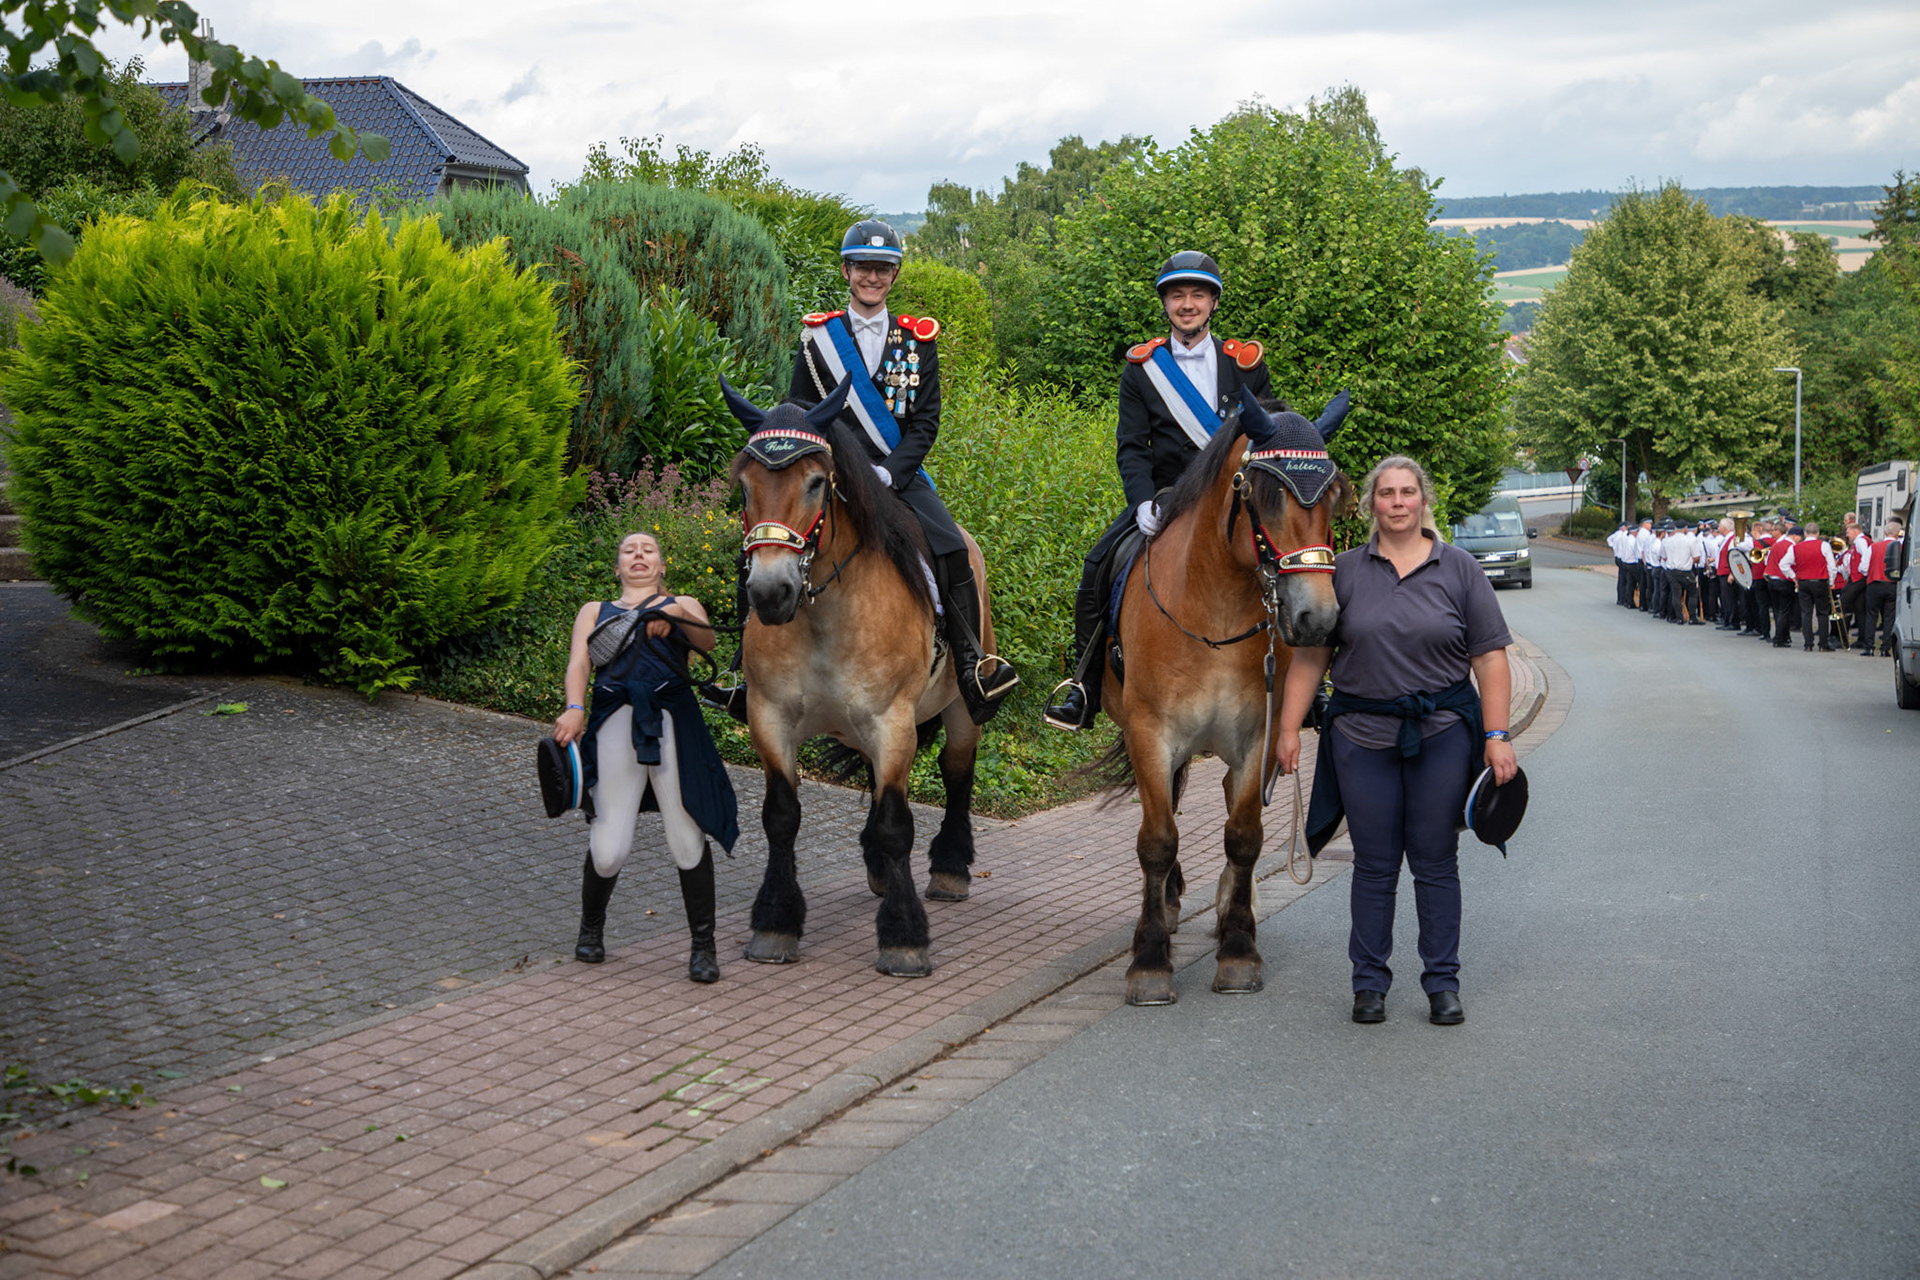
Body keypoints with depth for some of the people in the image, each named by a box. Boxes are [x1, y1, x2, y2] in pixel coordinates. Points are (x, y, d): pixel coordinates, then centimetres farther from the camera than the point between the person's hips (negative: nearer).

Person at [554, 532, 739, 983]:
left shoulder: (682, 606, 23)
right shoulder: (595, 610, 26)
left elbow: (706, 640, 1)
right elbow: (579, 662, 8)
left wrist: (674, 617, -19)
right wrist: (574, 708, -11)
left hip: (672, 721, 0)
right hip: (615, 722, 0)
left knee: (687, 837, -7)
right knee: (608, 850, -6)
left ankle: (704, 946, 6)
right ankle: (591, 926, 23)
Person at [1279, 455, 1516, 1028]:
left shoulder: (1460, 570, 4)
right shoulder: (1342, 571, 5)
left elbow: (1490, 658, 0)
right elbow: (1310, 656, 5)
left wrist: (1496, 735, -7)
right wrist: (1289, 728, 0)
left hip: (1442, 733, -1)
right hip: (1363, 734, 1)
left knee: (1436, 861, 4)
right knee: (1374, 864, 5)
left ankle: (1443, 982, 13)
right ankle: (1369, 982, 14)